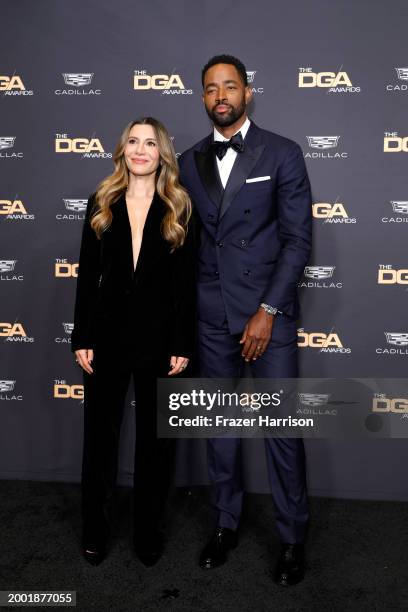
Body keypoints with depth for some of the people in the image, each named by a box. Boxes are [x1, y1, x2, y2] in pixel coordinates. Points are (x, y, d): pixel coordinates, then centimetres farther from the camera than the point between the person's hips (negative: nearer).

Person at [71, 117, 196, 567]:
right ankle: (94, 529, 31)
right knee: (99, 433, 12)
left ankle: (148, 531, 29)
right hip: (108, 334, 1)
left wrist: (182, 345, -8)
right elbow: (87, 275, 2)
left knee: (154, 437, 11)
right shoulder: (101, 204, 5)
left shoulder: (178, 209, 1)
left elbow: (185, 284, -2)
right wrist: (82, 338, -3)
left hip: (158, 337, -1)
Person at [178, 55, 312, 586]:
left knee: (282, 427, 2)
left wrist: (268, 311, -12)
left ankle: (292, 537, 22)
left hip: (268, 312, -3)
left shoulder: (282, 154, -1)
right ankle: (226, 523, 31)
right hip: (213, 317, 4)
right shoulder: (190, 162, 10)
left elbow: (298, 239, -5)